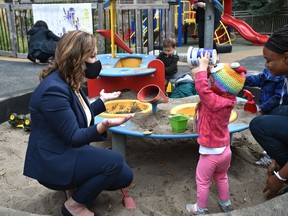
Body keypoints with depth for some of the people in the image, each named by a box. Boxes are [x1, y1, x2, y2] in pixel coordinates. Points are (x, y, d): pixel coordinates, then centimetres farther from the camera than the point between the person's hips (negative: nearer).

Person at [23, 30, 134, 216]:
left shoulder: (69, 82, 6)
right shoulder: (54, 89, -25)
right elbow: (73, 137, -25)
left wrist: (103, 100, 27)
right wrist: (103, 127, -41)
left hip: (69, 152, 9)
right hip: (53, 162, -9)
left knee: (125, 176, 1)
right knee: (114, 161, -24)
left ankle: (76, 185, 15)